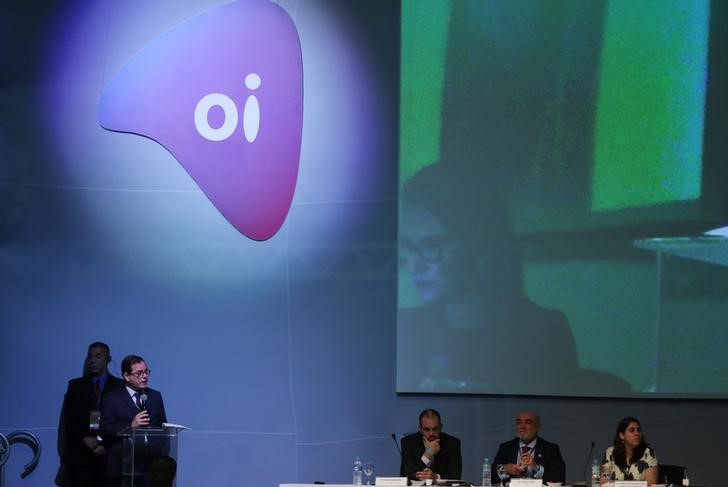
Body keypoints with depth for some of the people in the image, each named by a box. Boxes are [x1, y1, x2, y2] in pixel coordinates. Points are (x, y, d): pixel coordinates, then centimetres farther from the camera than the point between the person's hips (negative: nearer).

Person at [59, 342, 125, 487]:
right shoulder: (76, 386, 12)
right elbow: (69, 419, 7)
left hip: (109, 453, -1)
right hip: (80, 454, 1)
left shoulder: (120, 386, 8)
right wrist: (85, 439, -8)